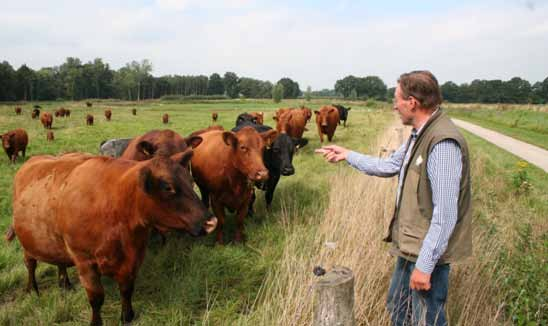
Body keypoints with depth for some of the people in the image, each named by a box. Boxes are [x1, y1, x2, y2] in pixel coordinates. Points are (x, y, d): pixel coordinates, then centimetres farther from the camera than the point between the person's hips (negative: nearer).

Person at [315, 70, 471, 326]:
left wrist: (425, 265, -23)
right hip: (410, 246, 10)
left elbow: (445, 213, -26)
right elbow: (389, 166, 20)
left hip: (429, 252, -10)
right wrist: (347, 155, 21)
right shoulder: (420, 135, 6)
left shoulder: (443, 143, -25)